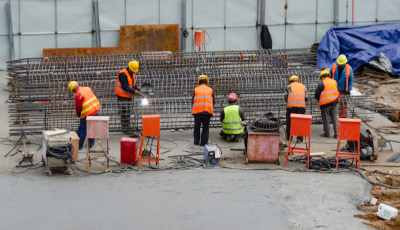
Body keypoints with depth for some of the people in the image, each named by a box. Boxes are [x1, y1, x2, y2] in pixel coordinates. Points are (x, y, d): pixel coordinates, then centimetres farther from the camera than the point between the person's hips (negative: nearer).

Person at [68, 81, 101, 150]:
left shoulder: (78, 95, -15)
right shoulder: (87, 88, 7)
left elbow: (78, 107, -6)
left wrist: (78, 114, 15)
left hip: (87, 113, -7)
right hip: (96, 110, 7)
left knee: (82, 129, 2)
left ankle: (79, 145, 6)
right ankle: (91, 143, 25)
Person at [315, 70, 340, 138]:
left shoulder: (321, 83, -8)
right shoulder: (335, 82, 9)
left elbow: (317, 94, -5)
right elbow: (338, 92, 14)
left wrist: (320, 100, 13)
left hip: (325, 104, -5)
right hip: (334, 103, 5)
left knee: (326, 119, 6)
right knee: (334, 118, 10)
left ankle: (327, 133, 13)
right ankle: (336, 134, 9)